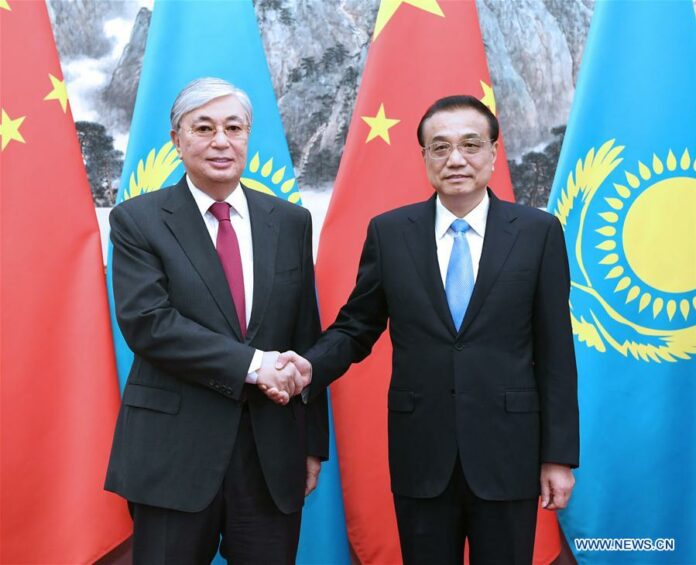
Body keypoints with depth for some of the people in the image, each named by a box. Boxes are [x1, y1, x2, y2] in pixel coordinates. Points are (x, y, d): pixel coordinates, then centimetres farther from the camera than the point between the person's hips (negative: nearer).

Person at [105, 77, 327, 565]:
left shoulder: (291, 222, 7)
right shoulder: (138, 220, -2)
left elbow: (306, 337, 9)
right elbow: (146, 322, -14)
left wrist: (313, 443, 9)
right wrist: (252, 364, -19)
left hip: (273, 452, 3)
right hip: (174, 450, -2)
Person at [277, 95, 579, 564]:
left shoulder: (538, 232, -2)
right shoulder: (389, 232, 1)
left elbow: (555, 352, -1)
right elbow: (355, 328, 7)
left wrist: (559, 455, -2)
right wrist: (309, 367, -14)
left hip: (507, 455, -1)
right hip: (420, 457, 1)